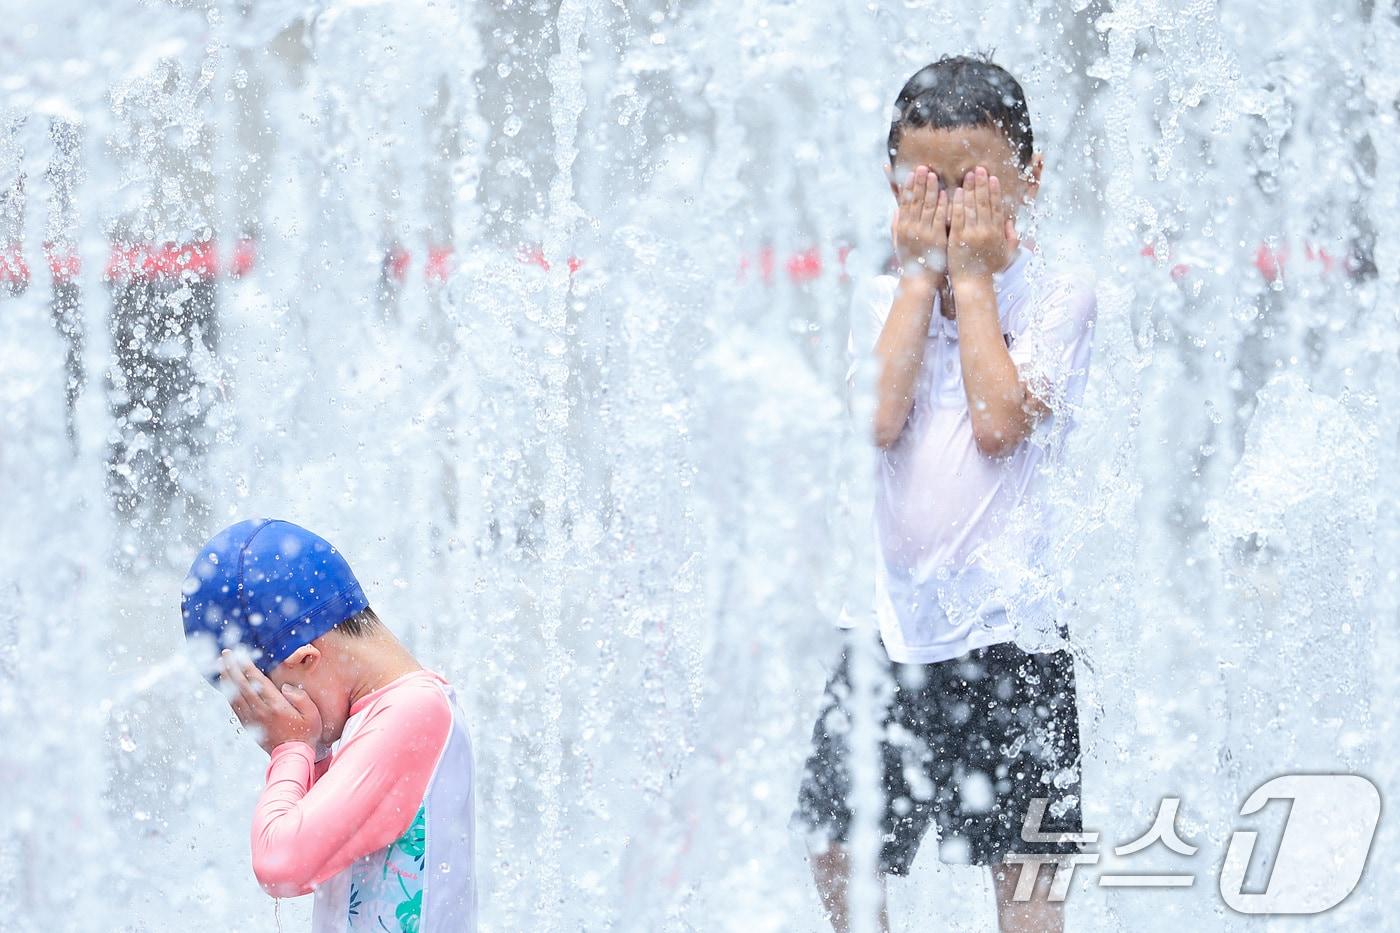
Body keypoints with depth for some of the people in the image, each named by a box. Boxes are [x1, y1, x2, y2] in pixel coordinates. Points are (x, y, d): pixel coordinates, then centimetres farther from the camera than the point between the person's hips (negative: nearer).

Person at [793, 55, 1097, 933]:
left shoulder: (1057, 297, -2)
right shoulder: (885, 299, 8)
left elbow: (1000, 423, -16)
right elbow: (879, 419, -10)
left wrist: (972, 277, -9)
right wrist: (922, 276, -6)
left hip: (1007, 620, -4)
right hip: (897, 617, 4)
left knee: (1023, 853, -2)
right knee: (836, 845, 10)